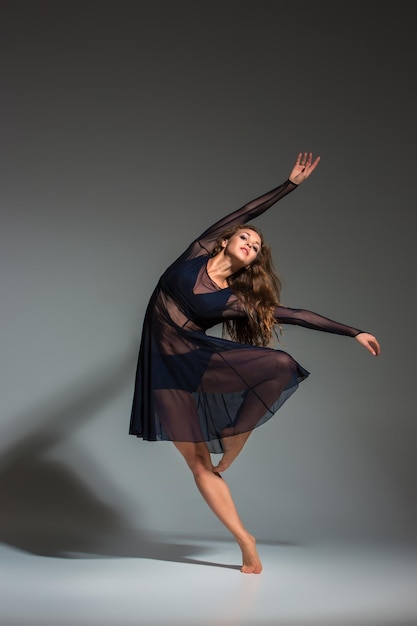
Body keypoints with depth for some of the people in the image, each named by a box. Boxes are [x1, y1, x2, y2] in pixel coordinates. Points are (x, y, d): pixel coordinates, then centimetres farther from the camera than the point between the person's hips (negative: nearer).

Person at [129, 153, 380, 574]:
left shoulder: (239, 299, 7)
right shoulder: (199, 253, 5)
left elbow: (297, 316, 10)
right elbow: (247, 211, 8)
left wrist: (355, 333, 13)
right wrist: (290, 184, 10)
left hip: (199, 359, 2)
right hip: (166, 365, -2)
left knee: (280, 367, -20)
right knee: (197, 458, -7)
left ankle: (228, 454, -8)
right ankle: (245, 540, 3)